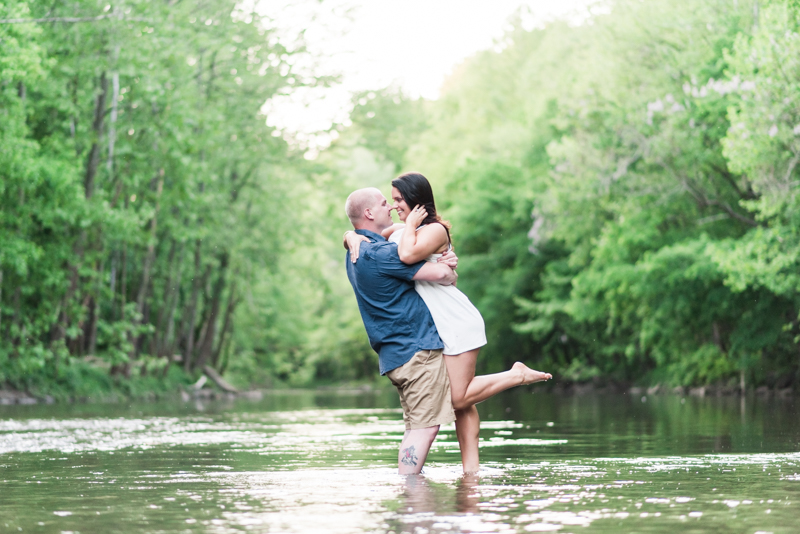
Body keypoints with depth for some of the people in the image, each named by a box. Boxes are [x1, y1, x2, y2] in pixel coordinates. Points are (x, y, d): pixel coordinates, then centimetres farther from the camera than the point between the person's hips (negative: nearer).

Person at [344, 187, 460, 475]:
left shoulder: (356, 251, 16)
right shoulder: (379, 253, -17)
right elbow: (439, 274, -19)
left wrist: (443, 261, 6)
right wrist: (450, 272, 6)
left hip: (395, 353, 10)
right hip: (417, 349, -10)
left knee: (416, 427, 11)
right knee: (425, 426, -10)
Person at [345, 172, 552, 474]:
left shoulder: (435, 230, -12)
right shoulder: (398, 232, 13)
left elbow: (408, 255, -32)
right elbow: (351, 235, 15)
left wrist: (411, 224, -15)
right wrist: (354, 238, -9)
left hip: (456, 323, -8)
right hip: (434, 327, 8)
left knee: (459, 398, -10)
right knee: (461, 398, 7)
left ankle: (517, 375, 6)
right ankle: (470, 468, 8)